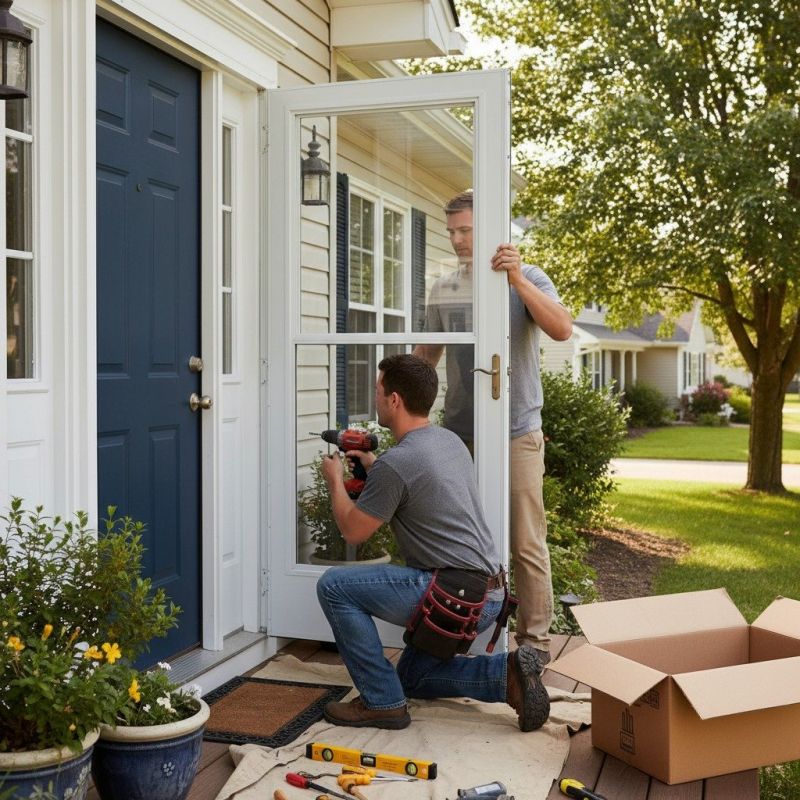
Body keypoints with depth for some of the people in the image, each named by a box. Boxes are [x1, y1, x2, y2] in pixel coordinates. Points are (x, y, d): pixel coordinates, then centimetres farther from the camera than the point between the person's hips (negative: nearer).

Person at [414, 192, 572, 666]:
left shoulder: (527, 279, -1)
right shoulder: (444, 289, 10)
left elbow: (562, 329, -18)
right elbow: (427, 354, 17)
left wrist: (517, 278, -25)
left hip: (517, 431, -4)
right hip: (460, 431, 4)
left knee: (527, 543, -1)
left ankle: (535, 639, 10)